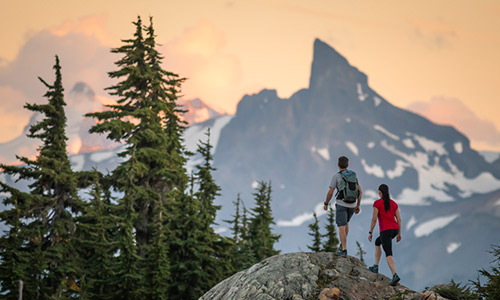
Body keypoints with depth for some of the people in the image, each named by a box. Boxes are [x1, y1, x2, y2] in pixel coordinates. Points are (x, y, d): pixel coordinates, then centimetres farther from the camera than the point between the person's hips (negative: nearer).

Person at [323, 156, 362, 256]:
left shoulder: (336, 176, -9)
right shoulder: (353, 175, 6)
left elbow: (330, 192, -10)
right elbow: (360, 191, 6)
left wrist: (326, 204, 6)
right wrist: (358, 206, 14)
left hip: (341, 204, -5)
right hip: (352, 205, 5)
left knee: (341, 227, -4)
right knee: (345, 222, 28)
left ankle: (344, 250, -11)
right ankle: (343, 244, 23)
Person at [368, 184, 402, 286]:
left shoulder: (377, 203, -7)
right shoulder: (394, 203, 10)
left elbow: (374, 219, -9)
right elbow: (399, 219, 9)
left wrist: (370, 233, 0)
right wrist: (399, 234, 16)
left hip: (385, 231, -7)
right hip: (395, 230, 7)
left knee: (388, 255, -9)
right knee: (377, 242, 30)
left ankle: (395, 275, -28)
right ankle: (375, 267, 30)